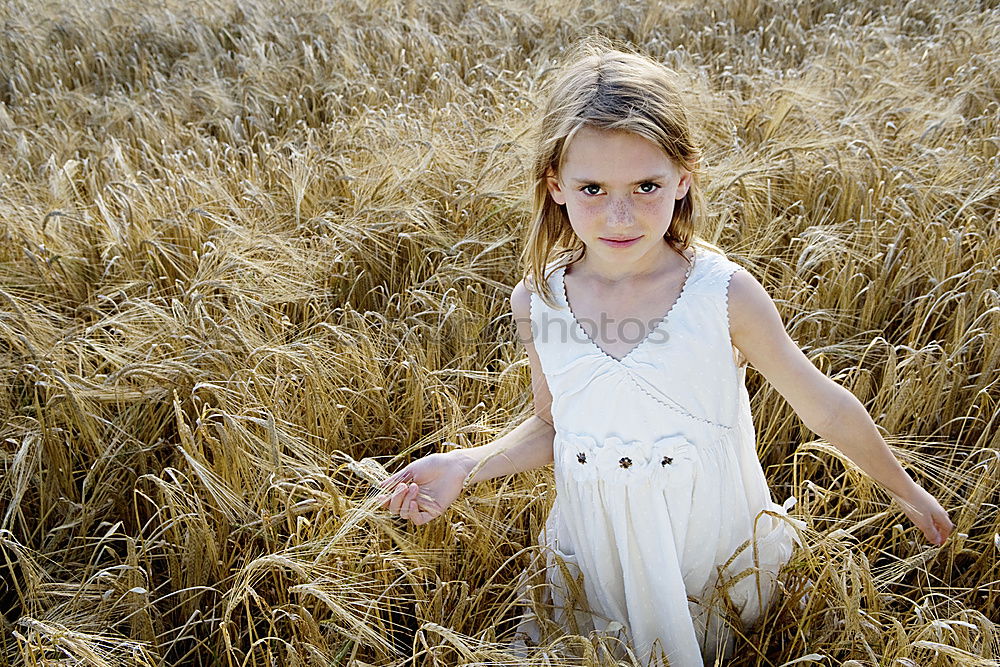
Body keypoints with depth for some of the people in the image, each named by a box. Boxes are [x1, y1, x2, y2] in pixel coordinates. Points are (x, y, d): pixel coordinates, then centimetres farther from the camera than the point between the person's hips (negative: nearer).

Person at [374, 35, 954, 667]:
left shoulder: (725, 294, -22)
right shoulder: (537, 301, -13)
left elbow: (827, 408, -8)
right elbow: (553, 428, 4)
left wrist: (907, 490, 5)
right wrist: (464, 466, -11)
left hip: (710, 546, -2)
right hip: (597, 555, 3)